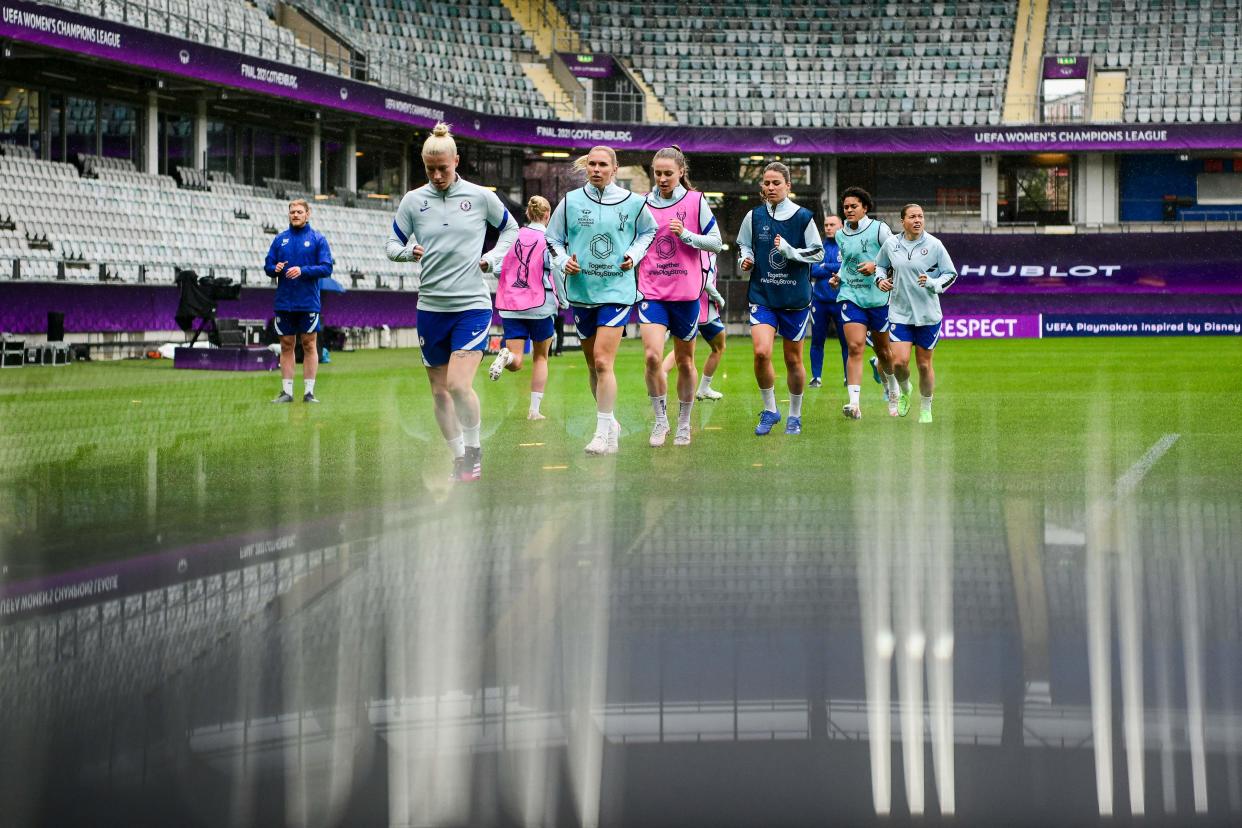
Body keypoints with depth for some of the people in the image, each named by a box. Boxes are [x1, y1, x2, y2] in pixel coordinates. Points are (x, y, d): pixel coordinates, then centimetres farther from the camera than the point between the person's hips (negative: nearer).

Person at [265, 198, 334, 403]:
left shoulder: (317, 238, 1)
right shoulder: (280, 238, 10)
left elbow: (326, 268, -6)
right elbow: (267, 266, 11)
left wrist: (302, 271, -18)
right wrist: (275, 269, -12)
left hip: (308, 302, -3)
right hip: (284, 302, 3)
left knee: (309, 345, 0)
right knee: (287, 346, 5)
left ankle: (309, 392, 3)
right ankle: (286, 392, 8)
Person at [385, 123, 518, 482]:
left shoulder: (480, 196, 0)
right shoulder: (413, 200, 3)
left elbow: (510, 228, 15)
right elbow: (392, 244, 8)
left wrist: (493, 258, 0)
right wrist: (408, 252, -14)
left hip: (472, 304, -3)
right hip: (431, 307, 3)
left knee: (459, 385, -17)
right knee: (439, 391, 7)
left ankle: (474, 448, 6)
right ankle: (459, 457, 21)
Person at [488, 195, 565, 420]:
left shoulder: (513, 236, 3)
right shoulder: (550, 239, -6)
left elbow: (497, 268, 3)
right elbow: (556, 273, -8)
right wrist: (562, 299, 8)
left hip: (510, 305, 2)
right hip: (540, 305, -2)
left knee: (516, 363, 3)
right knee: (540, 357, 15)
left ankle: (507, 356, -33)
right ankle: (534, 409, 12)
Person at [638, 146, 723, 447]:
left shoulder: (696, 202, -1)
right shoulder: (643, 204, 6)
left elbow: (716, 243, -1)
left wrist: (685, 235, -14)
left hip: (686, 294, -1)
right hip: (651, 292, 1)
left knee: (684, 362, 9)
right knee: (652, 357, -16)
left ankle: (684, 424, 24)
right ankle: (660, 419, -1)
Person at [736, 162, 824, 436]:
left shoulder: (803, 217, -3)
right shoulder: (754, 216, 2)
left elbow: (818, 253, 0)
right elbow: (743, 246, 16)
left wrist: (789, 251, -15)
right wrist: (745, 259, -6)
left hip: (796, 299, -1)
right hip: (762, 297, 1)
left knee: (793, 359, 8)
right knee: (761, 352, -18)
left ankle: (794, 416, 25)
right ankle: (770, 410, 1)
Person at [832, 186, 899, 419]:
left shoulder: (879, 229, -3)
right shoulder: (840, 235, 11)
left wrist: (876, 266, -17)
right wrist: (838, 276, 10)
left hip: (878, 297, -2)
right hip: (850, 297, 2)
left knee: (883, 352, 10)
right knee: (855, 348, -15)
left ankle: (893, 395, 36)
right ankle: (854, 404, -23)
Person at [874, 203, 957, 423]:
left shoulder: (934, 245, -5)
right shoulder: (891, 244, 1)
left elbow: (951, 274, 0)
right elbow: (880, 265, 20)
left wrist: (932, 283, -18)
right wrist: (880, 279, 0)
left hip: (928, 314, -1)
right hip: (900, 312, 1)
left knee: (924, 364, 5)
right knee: (899, 361, -12)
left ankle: (926, 409, 24)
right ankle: (904, 390, 21)